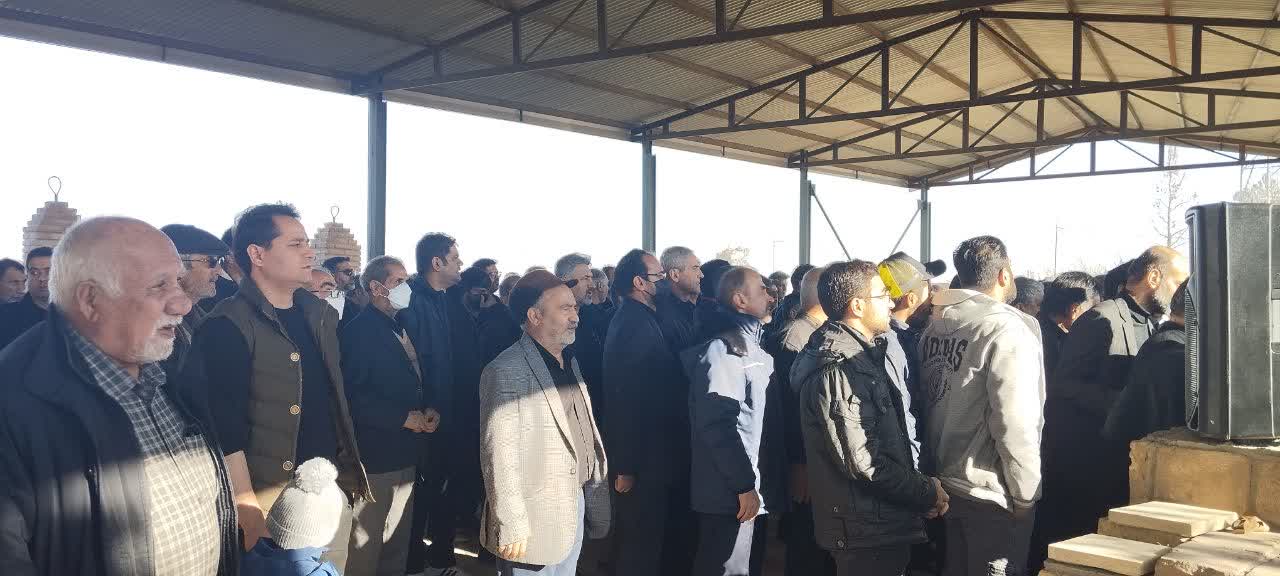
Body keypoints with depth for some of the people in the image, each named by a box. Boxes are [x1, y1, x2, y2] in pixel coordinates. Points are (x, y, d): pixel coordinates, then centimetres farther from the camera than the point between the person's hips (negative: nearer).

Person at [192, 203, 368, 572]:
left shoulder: (319, 314, 10)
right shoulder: (227, 327, -13)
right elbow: (226, 428, -17)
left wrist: (353, 468, 16)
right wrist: (247, 508, -20)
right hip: (272, 502, -7)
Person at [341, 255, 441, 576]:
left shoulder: (402, 328, 13)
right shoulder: (359, 331, -13)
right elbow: (355, 395, -20)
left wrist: (428, 410, 2)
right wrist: (404, 418, -18)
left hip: (405, 452, 8)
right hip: (374, 455, -8)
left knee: (399, 538, 17)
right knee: (365, 542, 2)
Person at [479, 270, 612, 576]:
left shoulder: (570, 362, 11)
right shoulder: (506, 371, -16)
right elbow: (499, 456, -19)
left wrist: (598, 484, 14)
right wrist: (512, 527, -20)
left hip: (577, 504, 8)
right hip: (537, 517, -8)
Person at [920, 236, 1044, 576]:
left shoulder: (935, 325, 2)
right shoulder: (1007, 329, -17)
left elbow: (927, 403, 6)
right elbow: (1015, 424, -21)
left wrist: (938, 472, 15)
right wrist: (1025, 494, -11)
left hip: (945, 484, 7)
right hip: (992, 496, -6)